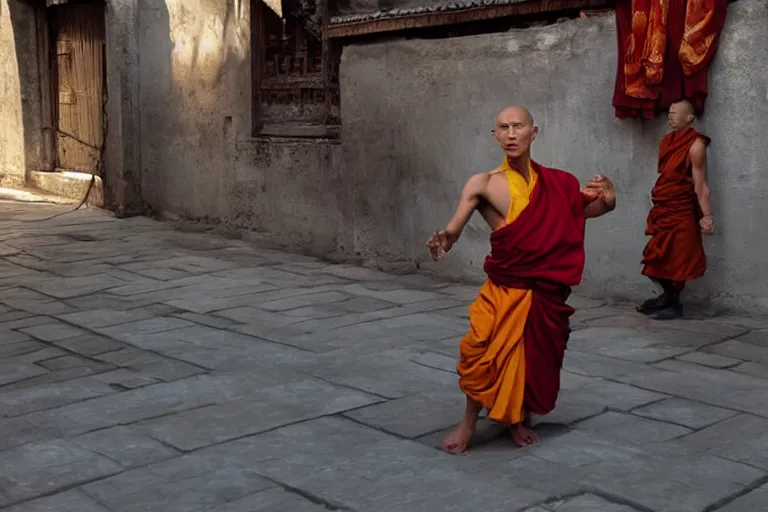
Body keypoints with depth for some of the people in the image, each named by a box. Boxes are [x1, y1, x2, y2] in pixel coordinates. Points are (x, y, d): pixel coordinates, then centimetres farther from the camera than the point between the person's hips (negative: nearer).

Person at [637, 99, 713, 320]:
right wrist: (657, 203, 14)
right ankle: (668, 296, 32)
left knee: (676, 258, 0)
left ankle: (674, 304, 12)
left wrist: (707, 215, -22)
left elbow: (700, 184, -18)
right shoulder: (668, 141, 10)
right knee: (659, 256, 14)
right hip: (663, 208, 8)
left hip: (681, 211, -8)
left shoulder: (695, 145, -14)